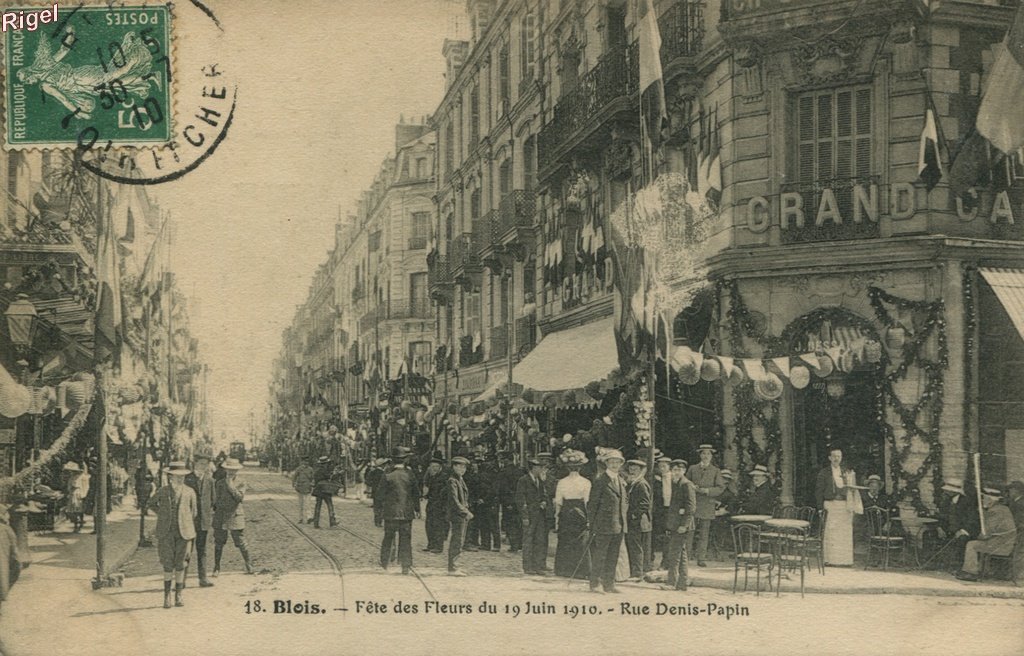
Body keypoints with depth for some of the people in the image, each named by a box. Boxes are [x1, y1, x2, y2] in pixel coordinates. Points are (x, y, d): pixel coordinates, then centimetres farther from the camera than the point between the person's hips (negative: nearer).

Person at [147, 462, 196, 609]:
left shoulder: (189, 492, 3)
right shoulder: (162, 491, 3)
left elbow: (193, 511, 13)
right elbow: (150, 503, 18)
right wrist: (161, 513, 8)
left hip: (183, 532, 0)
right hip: (166, 532, 0)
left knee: (180, 564, 3)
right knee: (168, 564, -4)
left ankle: (178, 596, 13)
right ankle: (167, 595, 6)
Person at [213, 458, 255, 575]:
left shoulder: (241, 484, 1)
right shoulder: (220, 483, 7)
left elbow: (240, 497, -15)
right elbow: (215, 498, 13)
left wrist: (231, 486, -17)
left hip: (235, 517, -2)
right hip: (220, 517, 2)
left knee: (241, 542, 1)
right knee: (218, 543, 6)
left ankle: (249, 565, 15)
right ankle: (216, 568, 17)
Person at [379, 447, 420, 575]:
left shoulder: (388, 476, -10)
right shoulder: (410, 475, -5)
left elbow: (382, 495, -5)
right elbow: (416, 493, 1)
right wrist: (417, 510, 11)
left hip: (391, 513, -1)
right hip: (407, 512, 1)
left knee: (388, 538, 13)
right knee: (405, 540, 7)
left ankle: (384, 563, 19)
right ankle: (406, 566, 5)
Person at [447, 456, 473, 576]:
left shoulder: (460, 480, 17)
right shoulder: (452, 481, -13)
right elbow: (454, 501, -20)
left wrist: (466, 512, 13)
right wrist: (466, 512, -20)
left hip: (462, 516, 10)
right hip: (457, 516, -10)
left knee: (458, 542, 14)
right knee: (457, 542, -8)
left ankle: (454, 567, 21)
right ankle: (452, 568, -6)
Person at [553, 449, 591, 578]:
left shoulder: (562, 482, -1)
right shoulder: (586, 483, -5)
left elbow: (558, 503, 2)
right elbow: (587, 502, -5)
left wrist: (557, 519, 8)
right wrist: (589, 519, 0)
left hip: (565, 515, 2)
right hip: (580, 515, -1)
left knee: (564, 542, 10)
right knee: (582, 543, 3)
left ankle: (564, 570, 13)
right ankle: (582, 571, 0)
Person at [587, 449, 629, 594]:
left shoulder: (621, 481, 14)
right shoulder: (599, 480, -7)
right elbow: (592, 504, -7)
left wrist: (625, 521, 12)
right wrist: (592, 524, -10)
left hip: (619, 526, 7)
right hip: (603, 526, -7)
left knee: (613, 557, 11)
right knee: (599, 557, -1)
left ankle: (609, 584, 17)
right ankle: (595, 584, 5)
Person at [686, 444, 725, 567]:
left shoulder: (715, 471, 8)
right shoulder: (692, 469, 12)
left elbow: (721, 487, 2)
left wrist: (707, 490, -13)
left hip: (707, 505, -1)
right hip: (692, 504, 1)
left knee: (704, 534, 1)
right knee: (689, 531, -4)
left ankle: (702, 559, 5)